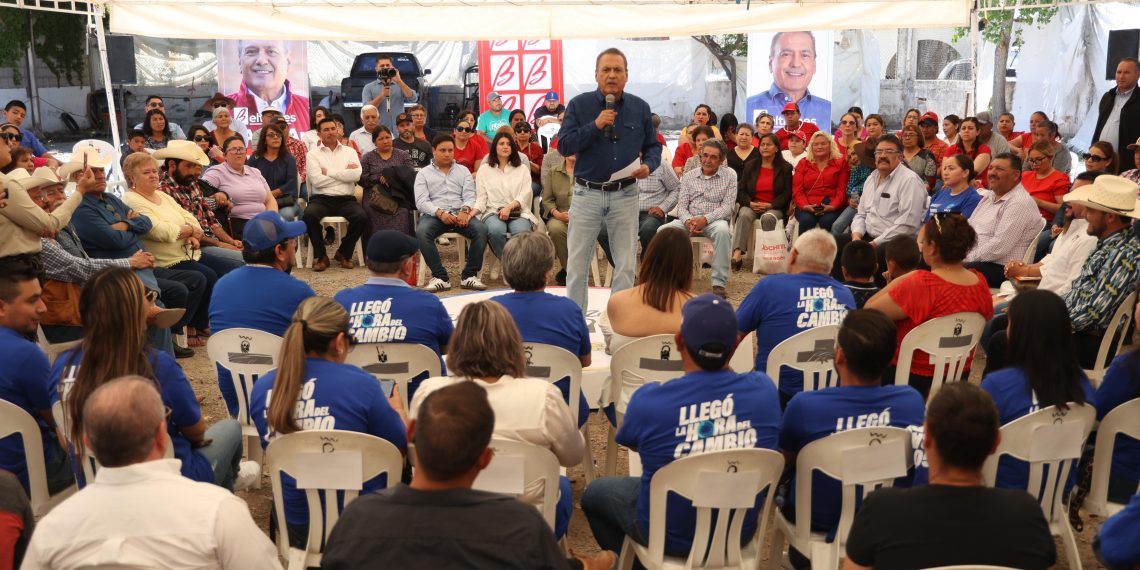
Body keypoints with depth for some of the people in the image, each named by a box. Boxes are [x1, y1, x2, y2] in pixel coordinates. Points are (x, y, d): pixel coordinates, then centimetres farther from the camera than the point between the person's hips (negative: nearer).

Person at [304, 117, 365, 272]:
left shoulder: (350, 151, 14)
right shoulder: (313, 154, 9)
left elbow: (356, 175, -5)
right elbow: (316, 180, -7)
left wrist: (328, 172, -4)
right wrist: (344, 173, -2)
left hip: (346, 199, 1)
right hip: (321, 199, -1)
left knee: (362, 217, -28)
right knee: (309, 215, -33)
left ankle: (344, 253, -2)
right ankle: (321, 256, -10)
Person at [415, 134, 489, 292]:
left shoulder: (463, 170, 21)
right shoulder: (423, 174, 15)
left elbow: (469, 196, 8)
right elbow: (421, 201, 1)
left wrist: (465, 211, -15)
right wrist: (440, 213, -18)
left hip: (460, 213, 2)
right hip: (434, 214, -1)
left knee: (481, 230, -28)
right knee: (421, 232, -35)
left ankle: (469, 275, -19)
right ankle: (440, 277, -28)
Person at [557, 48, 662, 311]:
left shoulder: (640, 108, 6)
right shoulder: (579, 105, -1)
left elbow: (653, 145, 13)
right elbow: (563, 146, -7)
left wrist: (649, 165, -9)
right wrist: (595, 125, -19)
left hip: (625, 195, 2)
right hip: (587, 194, -1)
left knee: (625, 265, 7)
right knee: (577, 264, 5)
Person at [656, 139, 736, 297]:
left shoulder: (729, 175, 7)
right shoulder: (689, 176, 15)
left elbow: (728, 206, -3)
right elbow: (681, 205, 8)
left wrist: (704, 219, -18)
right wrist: (688, 221, -16)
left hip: (715, 220, -2)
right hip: (689, 220, 2)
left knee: (722, 230, -38)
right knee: (663, 231, -26)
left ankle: (719, 283, -32)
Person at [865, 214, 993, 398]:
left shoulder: (920, 284, -28)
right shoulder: (980, 282, -8)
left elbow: (870, 311, -21)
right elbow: (987, 316, 13)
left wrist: (902, 279, -12)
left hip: (912, 378, -7)